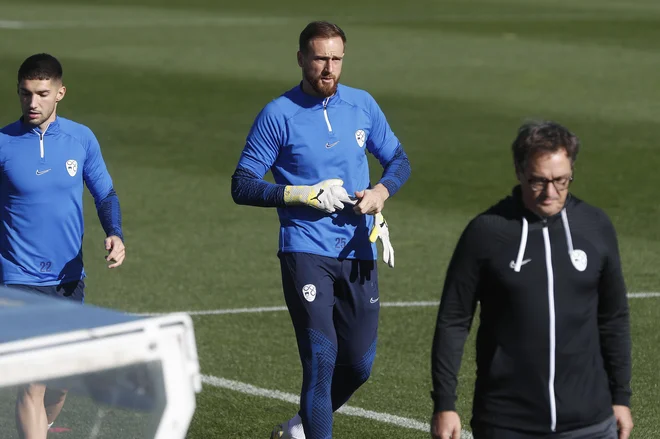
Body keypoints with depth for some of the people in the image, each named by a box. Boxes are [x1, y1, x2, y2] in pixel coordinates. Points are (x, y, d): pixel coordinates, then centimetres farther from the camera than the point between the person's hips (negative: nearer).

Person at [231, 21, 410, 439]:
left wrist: (381, 191, -3)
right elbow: (242, 185, -5)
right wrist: (302, 195, -17)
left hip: (358, 252, 5)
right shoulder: (278, 115, -5)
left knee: (359, 364, 9)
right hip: (306, 252, -4)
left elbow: (399, 159, 19)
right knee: (321, 357, -14)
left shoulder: (363, 105, 7)